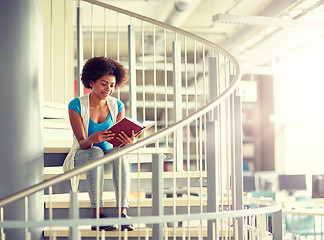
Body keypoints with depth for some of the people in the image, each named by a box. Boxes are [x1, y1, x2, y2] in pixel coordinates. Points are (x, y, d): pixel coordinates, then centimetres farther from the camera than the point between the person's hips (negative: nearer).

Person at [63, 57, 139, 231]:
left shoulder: (117, 106, 1)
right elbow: (82, 143, -16)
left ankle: (123, 213, -38)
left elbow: (120, 139, -5)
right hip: (81, 157, -2)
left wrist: (128, 142, -31)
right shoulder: (77, 105, -9)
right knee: (96, 152, -37)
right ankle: (97, 215, -39)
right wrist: (92, 139, -41)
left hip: (109, 155, 2)